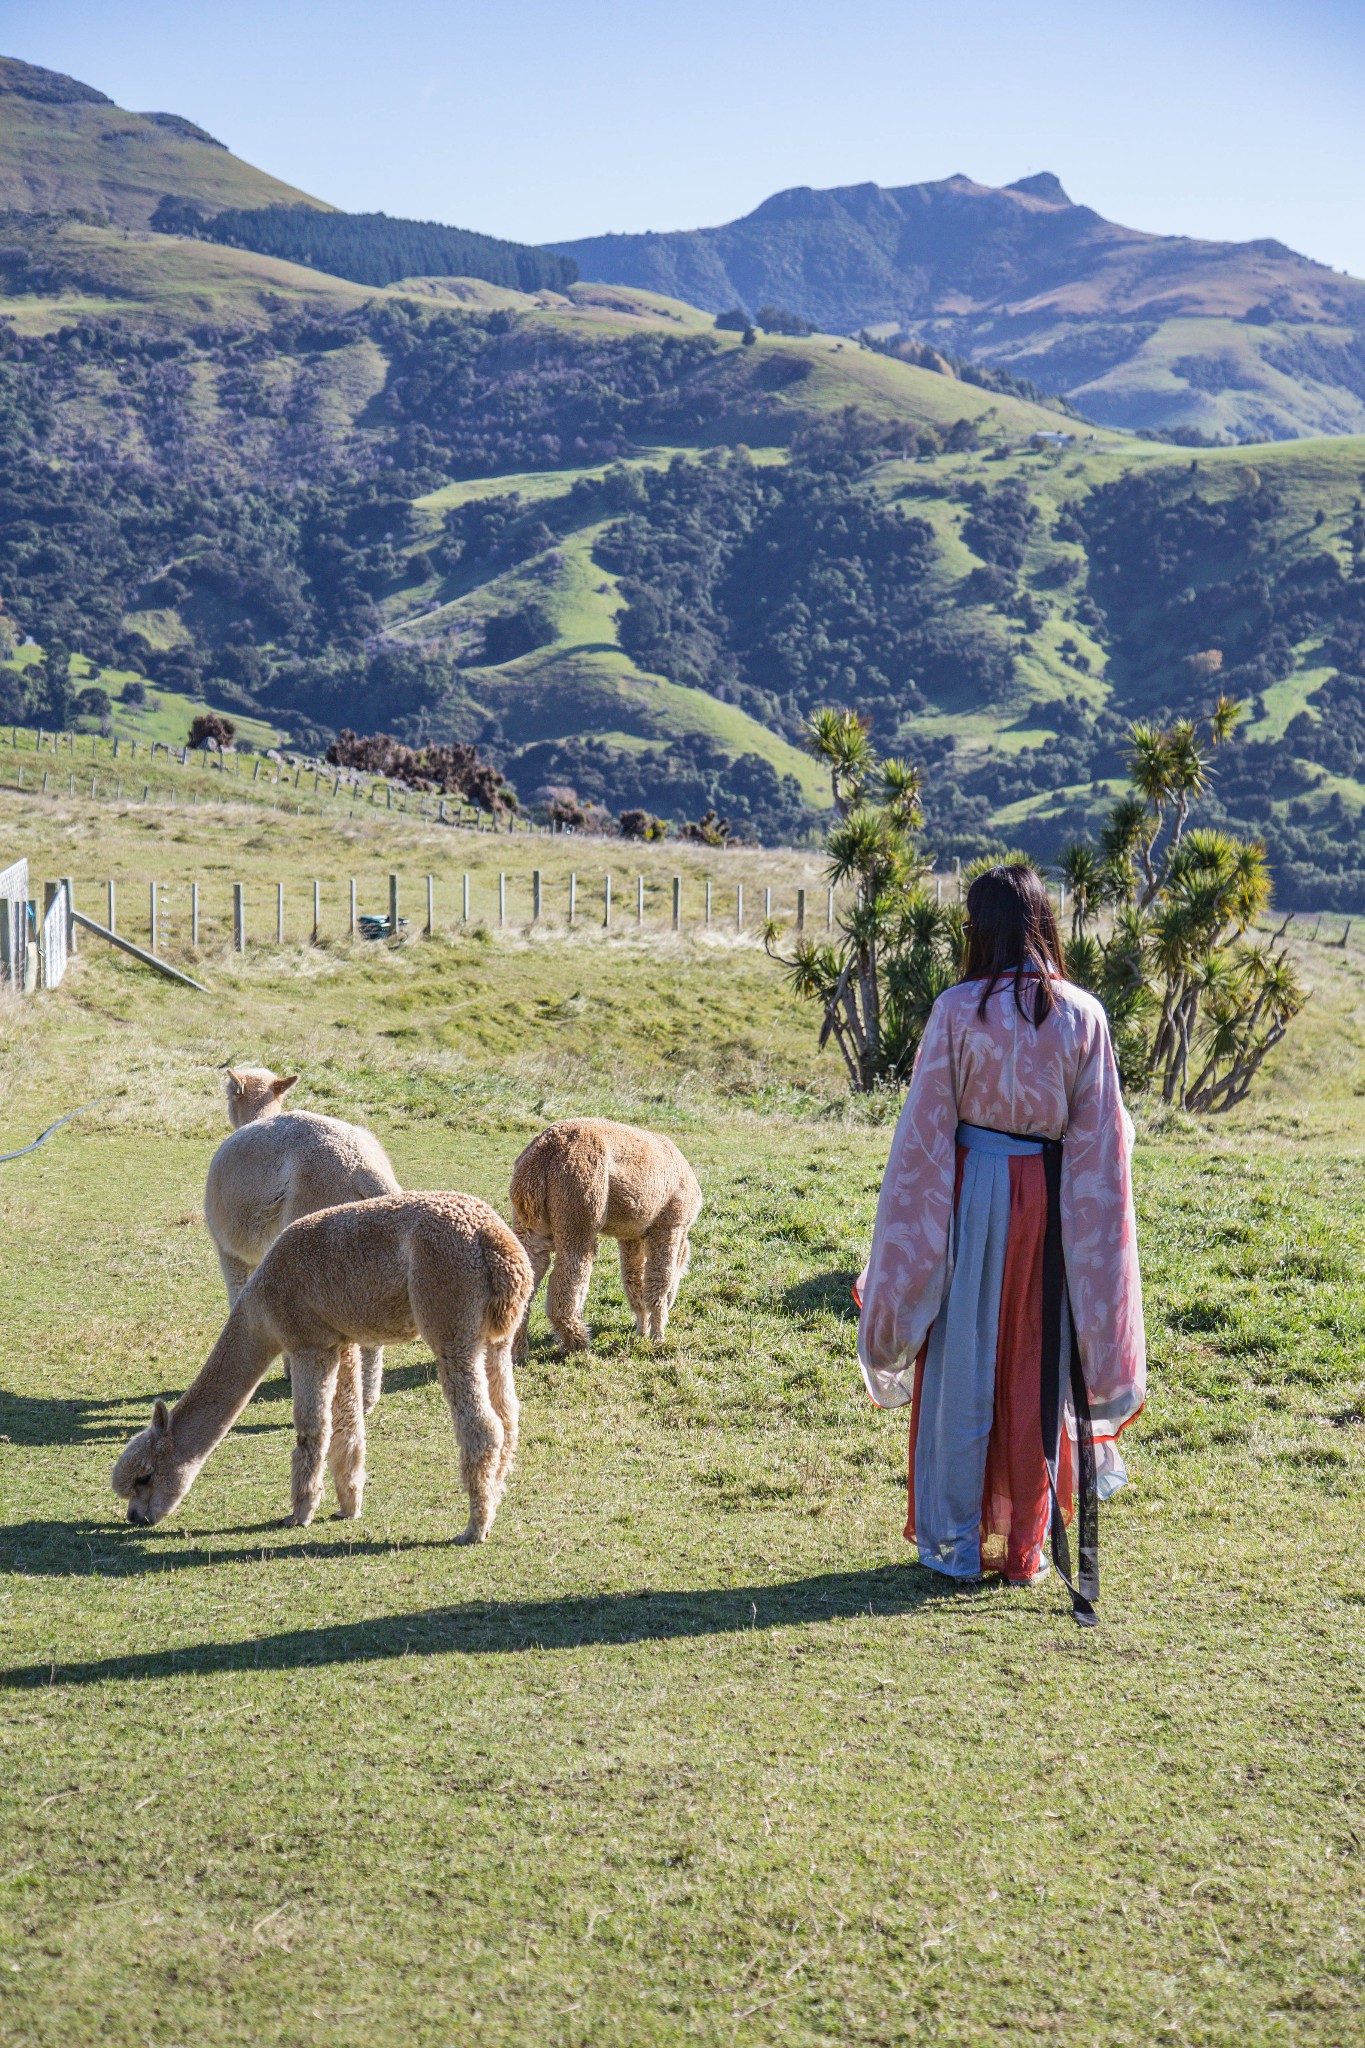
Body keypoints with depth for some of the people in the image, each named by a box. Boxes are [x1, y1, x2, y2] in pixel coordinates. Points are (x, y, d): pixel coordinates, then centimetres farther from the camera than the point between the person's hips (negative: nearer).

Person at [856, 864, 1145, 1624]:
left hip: (970, 1195, -1)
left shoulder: (957, 1012, -9)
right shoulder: (1084, 1017, -4)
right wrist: (1099, 1247, 6)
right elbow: (1102, 1146, -2)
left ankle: (956, 1540, 16)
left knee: (964, 1365, 9)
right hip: (1053, 1201, 2)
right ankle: (1026, 1546, 18)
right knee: (1038, 1373, 11)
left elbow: (924, 1133, -5)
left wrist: (901, 1264, 3)